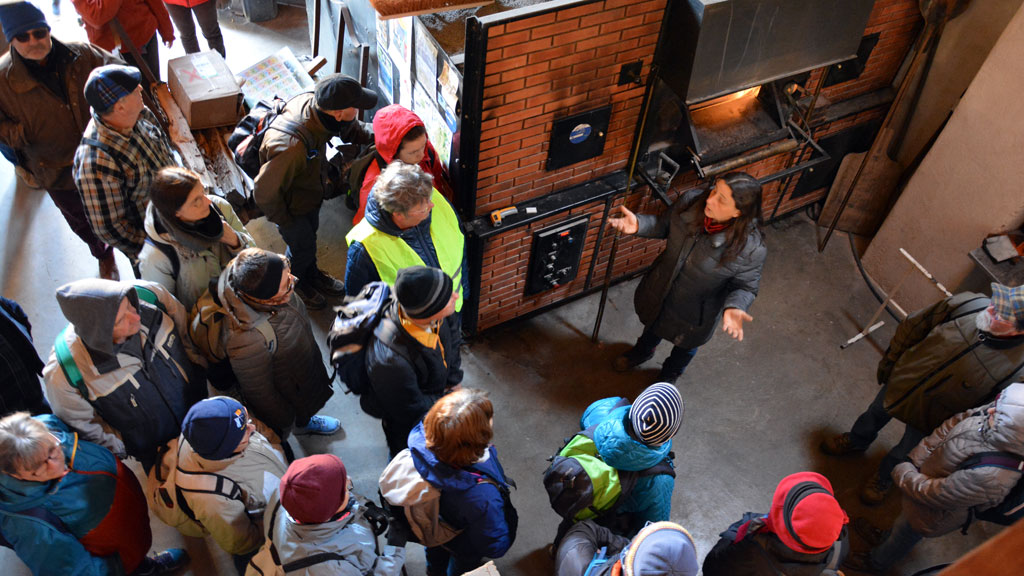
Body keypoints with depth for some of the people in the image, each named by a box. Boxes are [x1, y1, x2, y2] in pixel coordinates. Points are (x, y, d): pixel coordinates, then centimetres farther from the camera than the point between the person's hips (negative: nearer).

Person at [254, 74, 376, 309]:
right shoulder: (291, 146, -47)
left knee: (310, 234, 30)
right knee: (302, 246, 18)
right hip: (290, 204, -7)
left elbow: (351, 128, -3)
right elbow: (264, 192, -34)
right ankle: (294, 285, 51)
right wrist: (284, 221, -17)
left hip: (310, 191, 7)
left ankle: (312, 274, 59)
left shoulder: (313, 103, -25)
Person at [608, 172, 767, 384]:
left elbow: (745, 286, -19)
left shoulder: (751, 249, -37)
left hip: (694, 311, -3)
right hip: (659, 289, 3)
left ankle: (669, 376, 66)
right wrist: (638, 224, -26)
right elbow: (663, 225, -7)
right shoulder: (691, 201, -27)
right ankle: (642, 351, 72)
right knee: (653, 325, 35)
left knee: (685, 345, 31)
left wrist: (734, 307, -40)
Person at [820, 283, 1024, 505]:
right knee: (875, 414, 31)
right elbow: (913, 327, -10)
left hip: (928, 418, -3)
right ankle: (856, 441, 65)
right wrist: (889, 359, 1)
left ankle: (883, 478, 59)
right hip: (901, 380, 3)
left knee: (905, 454, 26)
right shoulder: (970, 304, -28)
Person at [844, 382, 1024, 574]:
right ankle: (890, 537, 68)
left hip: (933, 515, -5)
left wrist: (902, 473, -15)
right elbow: (954, 423, -11)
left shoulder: (990, 477, -46)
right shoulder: (1001, 413, -29)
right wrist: (917, 459, -15)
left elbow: (930, 494, -31)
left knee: (905, 535, 26)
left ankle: (876, 563, 57)